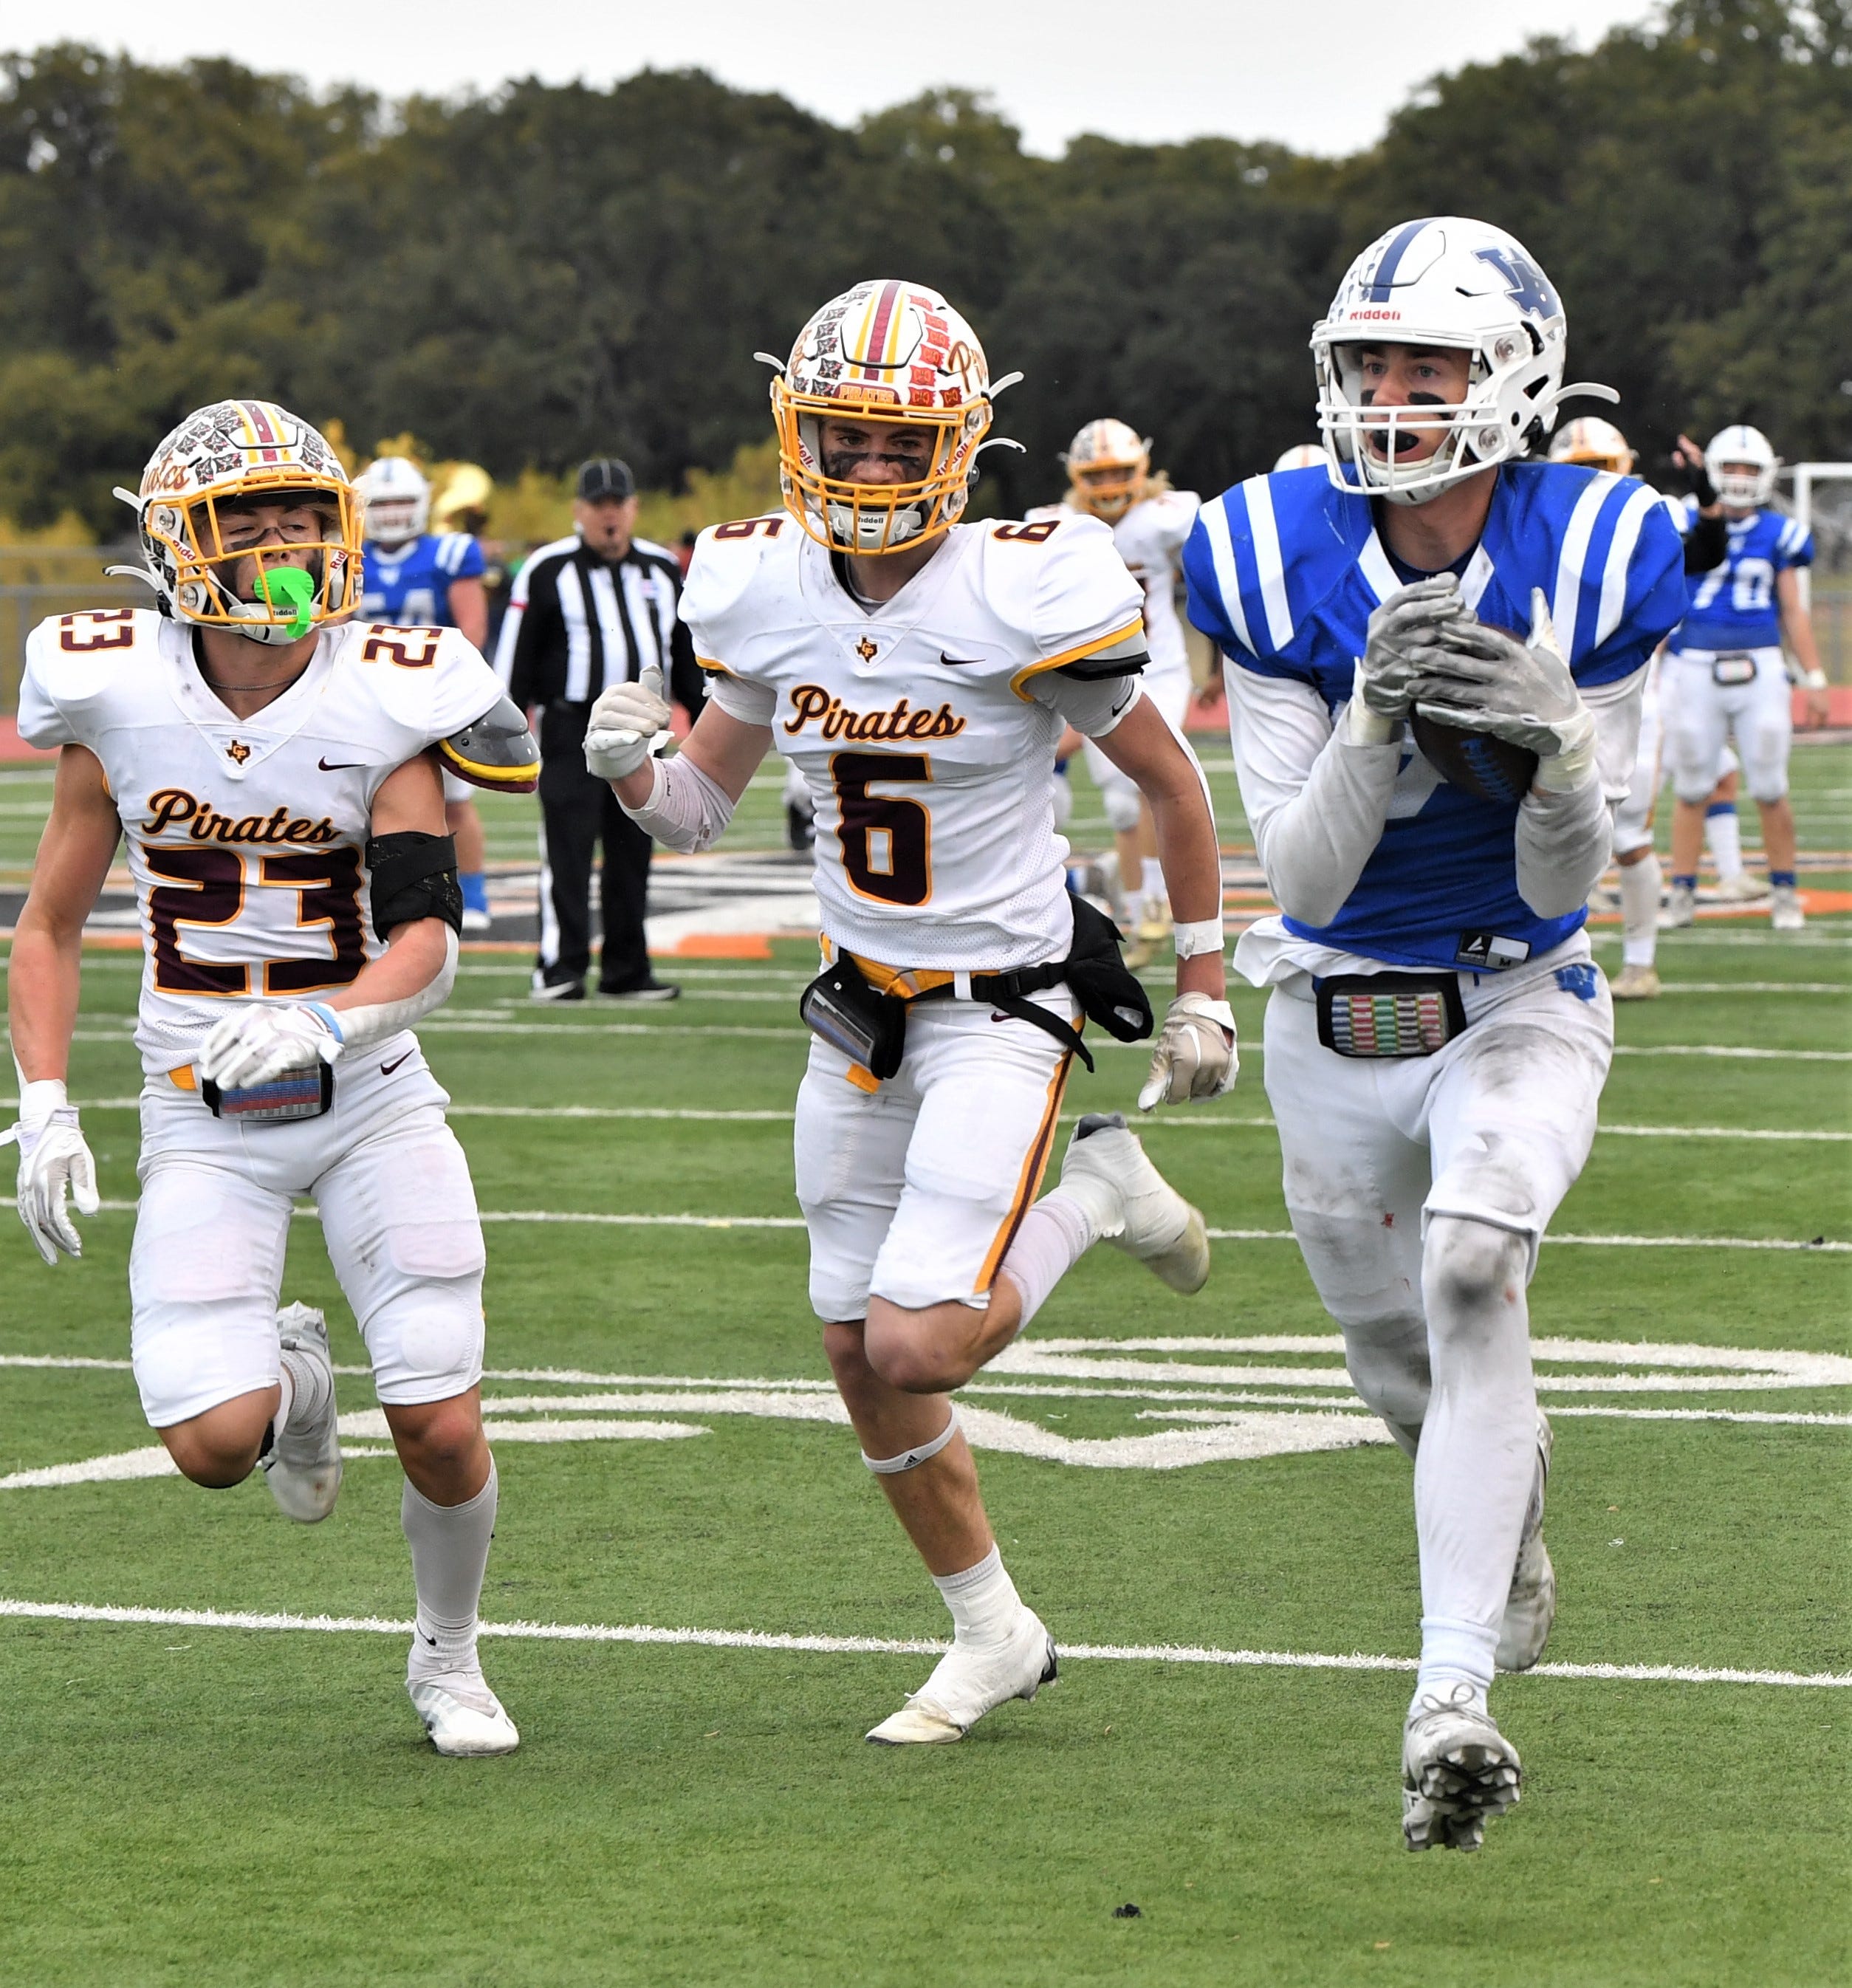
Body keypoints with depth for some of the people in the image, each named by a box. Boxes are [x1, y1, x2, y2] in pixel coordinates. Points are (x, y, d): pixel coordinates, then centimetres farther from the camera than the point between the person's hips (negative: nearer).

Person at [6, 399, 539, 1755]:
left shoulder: (383, 701, -9)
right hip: (203, 1119, 1)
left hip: (369, 1093, 0)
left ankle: (449, 1655, 24)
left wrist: (327, 1027, -36)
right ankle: (291, 1378, 24)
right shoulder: (120, 704, -5)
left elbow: (426, 940, -16)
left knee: (444, 1437, -7)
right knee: (213, 1446, -15)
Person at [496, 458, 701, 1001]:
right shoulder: (549, 572, -3)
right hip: (571, 727, -5)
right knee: (568, 850, -10)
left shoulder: (663, 571, 12)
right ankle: (560, 968, -10)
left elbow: (686, 653, 20)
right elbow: (517, 655, -2)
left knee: (632, 853, 8)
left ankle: (626, 970, 14)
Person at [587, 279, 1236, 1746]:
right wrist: (631, 769, -15)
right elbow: (698, 807, 8)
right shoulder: (767, 593, -3)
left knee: (915, 1347, -17)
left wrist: (1203, 992, 0)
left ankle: (1095, 1194, 11)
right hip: (861, 1007, 6)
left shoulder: (1023, 595, -18)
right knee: (859, 1358, 9)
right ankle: (993, 1633, 28)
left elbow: (1171, 784, -5)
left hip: (1007, 1006, -6)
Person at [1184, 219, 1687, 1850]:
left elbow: (1564, 887, -11)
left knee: (1473, 1277, -28)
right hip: (1335, 1022, 2)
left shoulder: (1594, 564, -15)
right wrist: (1373, 725, -33)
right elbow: (1301, 877, -17)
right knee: (1409, 1377, 16)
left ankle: (1454, 1704, -31)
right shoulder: (1276, 564, -15)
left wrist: (1554, 750, -32)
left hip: (1517, 1001, -2)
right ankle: (1515, 1506, 53)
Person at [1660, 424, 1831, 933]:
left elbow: (1792, 611, 11)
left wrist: (1813, 679, 8)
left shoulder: (1777, 536, 7)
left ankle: (1784, 892, 14)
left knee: (1770, 790, 2)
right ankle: (1682, 894, 13)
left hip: (1759, 670, 1)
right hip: (1696, 670, -1)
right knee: (1691, 789, 4)